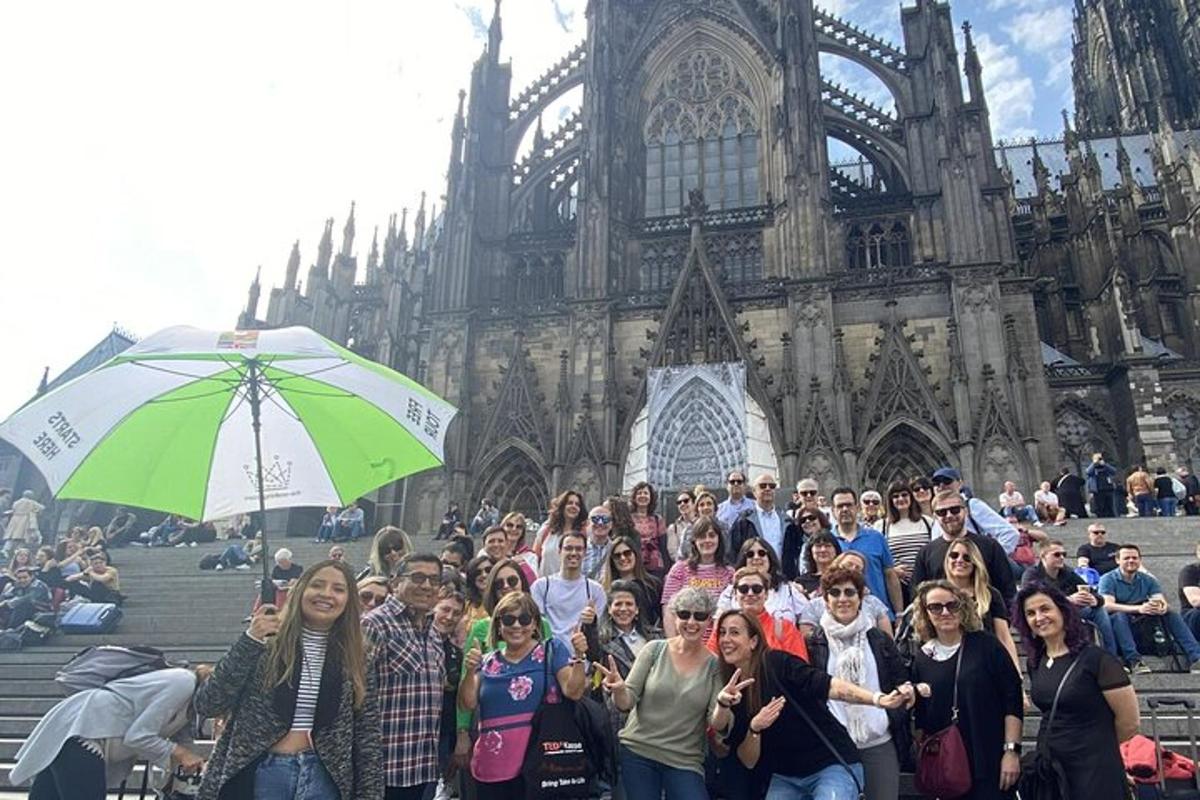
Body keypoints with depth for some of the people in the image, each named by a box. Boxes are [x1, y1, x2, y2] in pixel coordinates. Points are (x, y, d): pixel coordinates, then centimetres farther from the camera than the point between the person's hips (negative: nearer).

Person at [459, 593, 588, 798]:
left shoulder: (552, 650, 0)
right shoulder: (488, 662, 9)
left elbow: (573, 692, -9)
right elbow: (468, 704, 0)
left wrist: (578, 657, -24)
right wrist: (470, 672, -15)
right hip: (491, 768, 3)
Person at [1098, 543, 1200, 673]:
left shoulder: (1148, 580, 9)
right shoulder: (1108, 579, -7)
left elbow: (1163, 602, -5)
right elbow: (1107, 605, -22)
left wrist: (1162, 607, -31)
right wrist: (1138, 608, -35)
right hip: (1118, 623, -4)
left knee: (1172, 614, -15)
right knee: (1120, 615, -36)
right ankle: (1134, 660, -45)